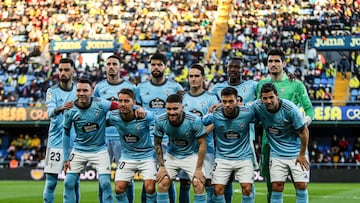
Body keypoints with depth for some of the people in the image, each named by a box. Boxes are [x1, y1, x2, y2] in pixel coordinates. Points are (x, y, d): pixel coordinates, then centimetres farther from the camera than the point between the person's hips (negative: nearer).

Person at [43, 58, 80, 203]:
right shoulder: (52, 91, -1)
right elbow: (50, 112, -17)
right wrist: (61, 108, -38)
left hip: (75, 142, 2)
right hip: (56, 142, -2)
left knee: (74, 182, 7)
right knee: (51, 182, -3)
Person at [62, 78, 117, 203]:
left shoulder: (100, 104, -18)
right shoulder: (70, 111, -11)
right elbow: (66, 133, 1)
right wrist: (66, 158, 1)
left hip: (99, 150, -2)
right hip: (79, 150, 2)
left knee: (105, 183, -11)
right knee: (68, 183, -1)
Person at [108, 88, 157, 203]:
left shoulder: (145, 117, -20)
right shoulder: (114, 118, -14)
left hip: (147, 156, -2)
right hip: (127, 157, 2)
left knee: (150, 189, -15)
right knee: (119, 189, -6)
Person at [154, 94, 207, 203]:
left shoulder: (194, 120, -26)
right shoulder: (160, 120, -19)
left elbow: (202, 144, -16)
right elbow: (157, 144, -4)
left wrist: (198, 169, -17)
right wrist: (161, 166, -6)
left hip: (191, 155, -2)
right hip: (172, 156, 2)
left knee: (199, 186, -14)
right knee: (161, 185, -7)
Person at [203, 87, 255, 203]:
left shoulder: (247, 113, -13)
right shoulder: (214, 116, -13)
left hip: (243, 157, 0)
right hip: (222, 158, 0)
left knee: (247, 188, -11)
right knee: (218, 189, -6)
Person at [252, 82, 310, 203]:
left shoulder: (290, 109, -21)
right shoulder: (257, 107, -12)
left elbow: (304, 131, -11)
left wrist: (302, 154, -8)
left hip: (296, 153, -2)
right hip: (276, 154, 2)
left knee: (301, 186, -7)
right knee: (276, 187, -5)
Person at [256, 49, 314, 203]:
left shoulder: (296, 84, 1)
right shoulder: (261, 84, 11)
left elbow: (309, 108, 1)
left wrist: (305, 121, -18)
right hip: (268, 137, 4)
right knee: (271, 182, 10)